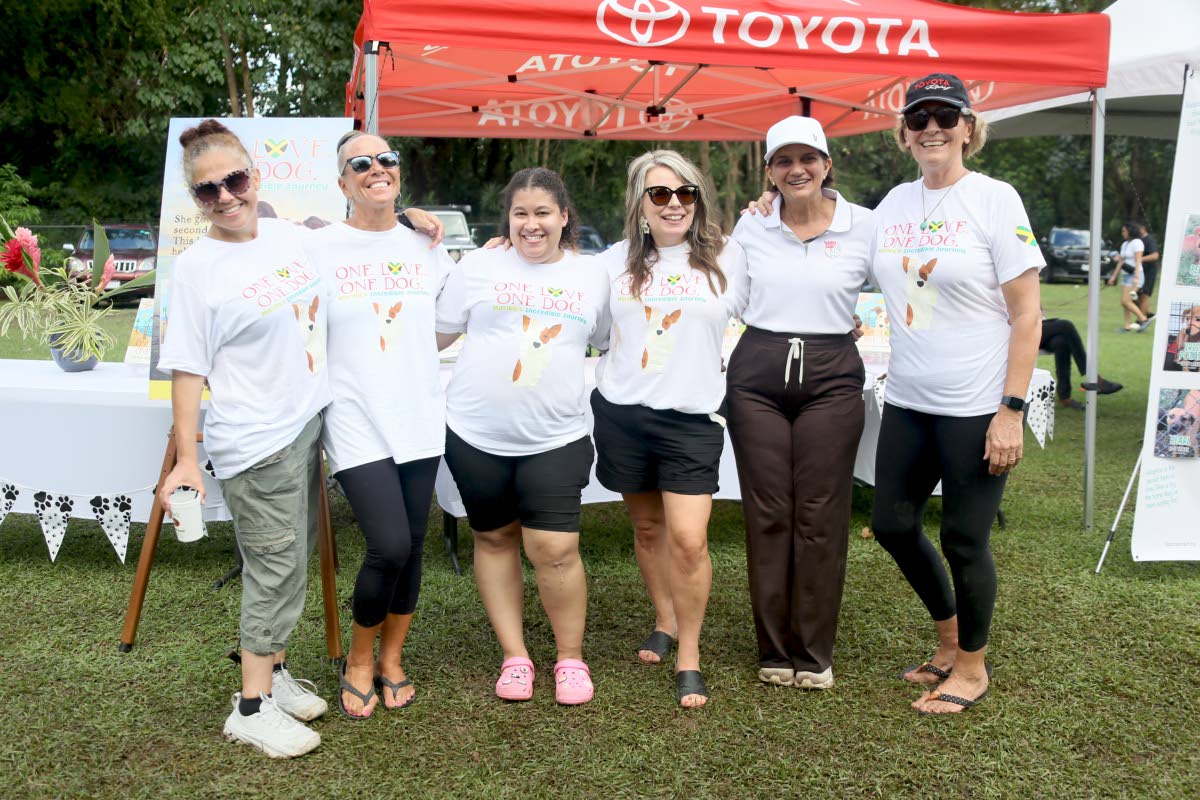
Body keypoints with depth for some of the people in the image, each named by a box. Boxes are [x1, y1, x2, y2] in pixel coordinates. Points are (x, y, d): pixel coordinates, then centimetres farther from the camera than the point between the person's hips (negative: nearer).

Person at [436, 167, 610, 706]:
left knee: (555, 549, -7)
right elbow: (435, 335, 9)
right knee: (495, 539, 10)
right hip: (477, 434, 1)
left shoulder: (592, 276, 6)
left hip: (556, 438, -1)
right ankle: (514, 655, 26)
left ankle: (571, 657, 15)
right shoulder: (479, 267, 2)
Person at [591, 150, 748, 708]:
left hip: (692, 416, -3)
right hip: (622, 412, 3)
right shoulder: (617, 261, 7)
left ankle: (689, 655, 6)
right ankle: (664, 621, 36)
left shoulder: (728, 257, 1)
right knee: (647, 528, 14)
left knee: (688, 538, -11)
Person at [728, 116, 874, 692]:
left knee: (820, 516, 1)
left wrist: (859, 324, 0)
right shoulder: (750, 227, 6)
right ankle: (774, 650, 17)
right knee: (767, 514, 3)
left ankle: (814, 654, 15)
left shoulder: (864, 226, 1)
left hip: (831, 376, -1)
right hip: (757, 374, 2)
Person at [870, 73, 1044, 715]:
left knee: (964, 539, 4)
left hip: (975, 407, -6)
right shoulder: (894, 203, 8)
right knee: (892, 524, 12)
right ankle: (949, 638, 37)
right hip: (907, 400, 6)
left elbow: (1027, 316, -10)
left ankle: (972, 666, 27)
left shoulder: (995, 199, -8)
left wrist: (1011, 412, -15)